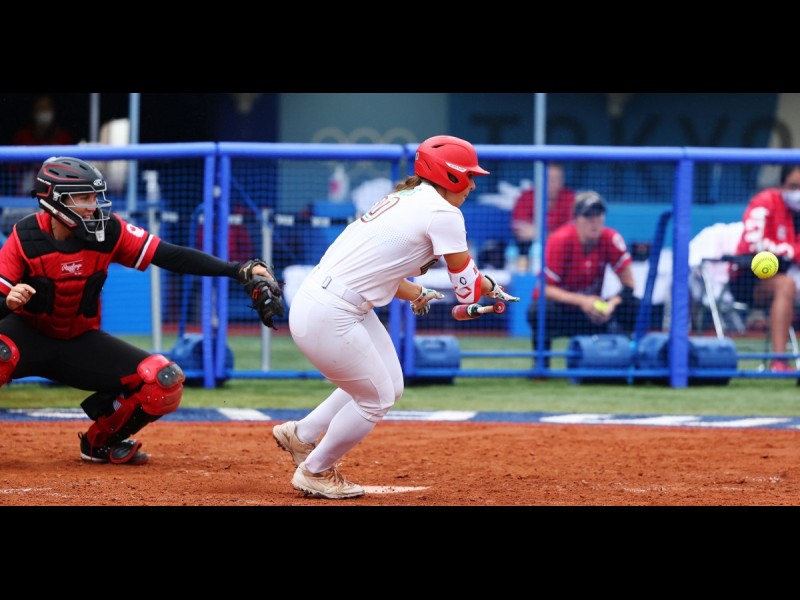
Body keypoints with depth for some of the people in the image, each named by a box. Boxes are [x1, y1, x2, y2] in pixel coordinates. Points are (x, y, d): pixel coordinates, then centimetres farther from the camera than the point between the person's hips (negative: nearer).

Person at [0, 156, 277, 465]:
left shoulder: (109, 231, -13)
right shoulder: (25, 237, -18)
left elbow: (171, 256, -16)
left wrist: (240, 270, -26)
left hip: (81, 342, 4)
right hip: (28, 333, -4)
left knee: (166, 381, -13)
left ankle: (100, 441, 11)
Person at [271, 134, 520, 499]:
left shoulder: (403, 199, 15)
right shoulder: (443, 213, -12)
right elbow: (467, 288, -8)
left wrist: (416, 294, 19)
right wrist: (493, 289, 12)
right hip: (328, 318, -9)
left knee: (390, 387, 18)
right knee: (377, 399, 6)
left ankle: (301, 435, 30)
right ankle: (314, 472, 23)